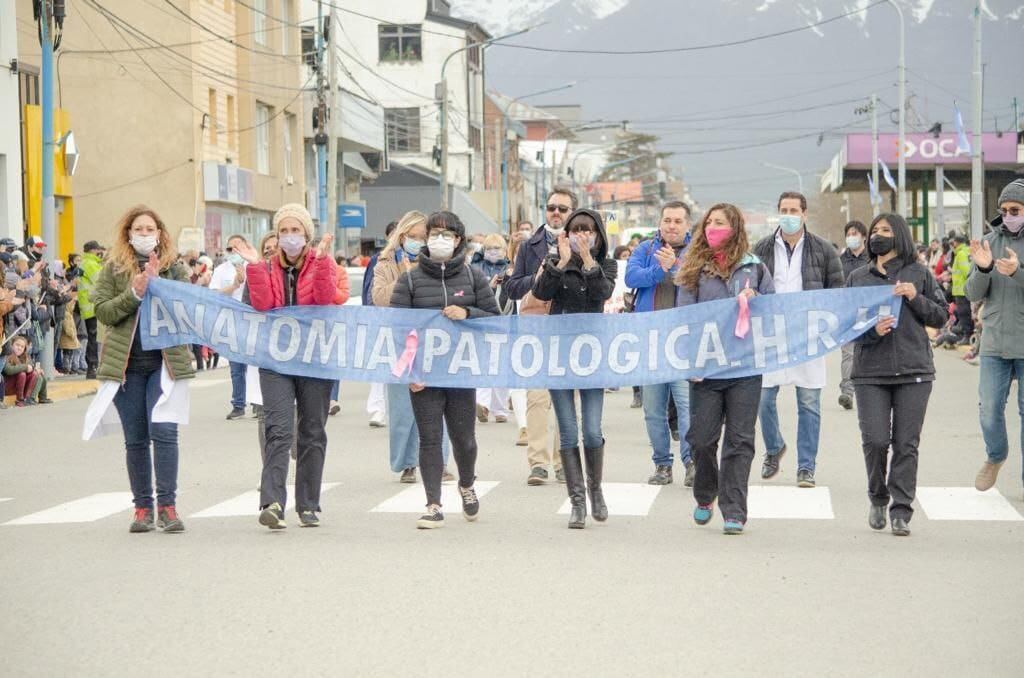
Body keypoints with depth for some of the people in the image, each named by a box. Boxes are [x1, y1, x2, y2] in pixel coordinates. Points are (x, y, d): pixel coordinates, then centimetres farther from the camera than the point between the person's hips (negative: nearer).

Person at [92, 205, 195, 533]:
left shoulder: (174, 269, 7)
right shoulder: (113, 269, 7)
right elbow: (102, 311, -2)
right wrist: (134, 294, -15)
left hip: (166, 359, -1)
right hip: (127, 363, 1)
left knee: (164, 430, -12)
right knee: (135, 439, 6)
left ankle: (167, 505, -8)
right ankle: (142, 506, 14)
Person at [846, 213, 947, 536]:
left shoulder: (919, 273, 8)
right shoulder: (858, 277, 12)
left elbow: (940, 317, 8)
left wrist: (916, 298, -8)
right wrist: (872, 330, -10)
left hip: (914, 370, -1)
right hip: (870, 372, 1)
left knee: (906, 443, -2)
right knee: (875, 440, -7)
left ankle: (901, 511, 5)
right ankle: (878, 498, 17)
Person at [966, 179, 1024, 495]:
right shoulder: (989, 241, 5)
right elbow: (973, 294, 3)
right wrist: (982, 269, -17)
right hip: (994, 342, 3)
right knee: (990, 409, 5)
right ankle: (995, 457, 32)